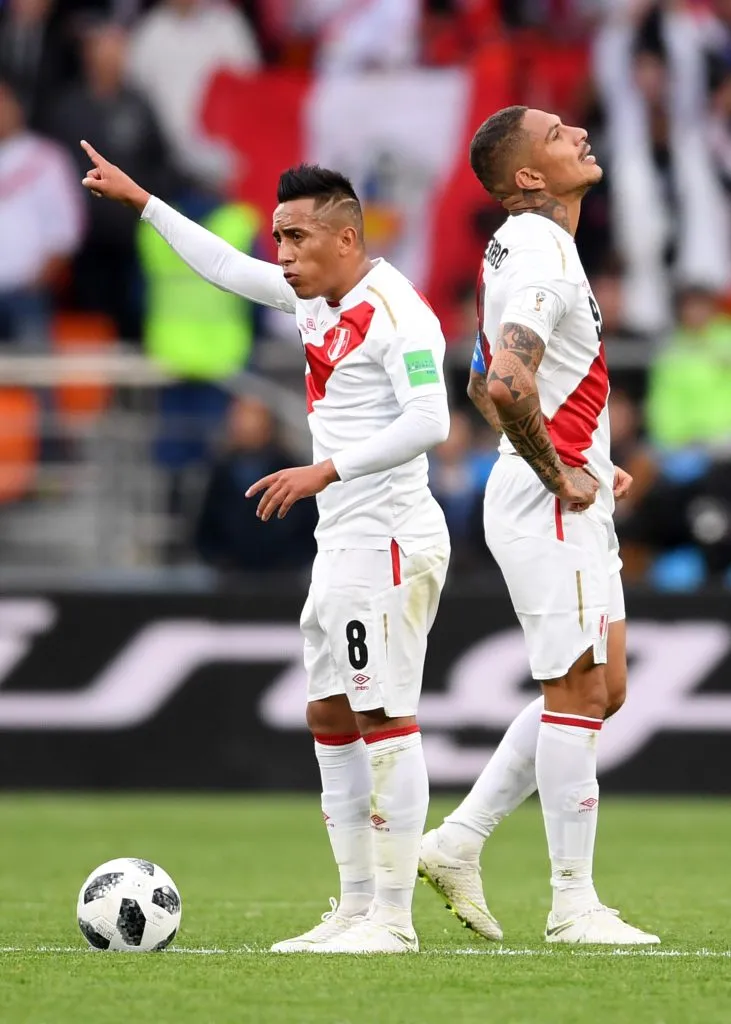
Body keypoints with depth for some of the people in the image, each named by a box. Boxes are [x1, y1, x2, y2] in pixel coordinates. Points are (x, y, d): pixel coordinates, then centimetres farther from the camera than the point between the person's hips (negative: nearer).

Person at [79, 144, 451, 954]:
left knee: (384, 717, -10)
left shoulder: (394, 310, -14)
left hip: (389, 539, -10)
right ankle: (356, 908, 12)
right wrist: (141, 202, 30)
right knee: (330, 718, 9)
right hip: (341, 543, 10)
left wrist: (325, 470, -23)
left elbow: (428, 421, -22)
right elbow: (229, 269, 28)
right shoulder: (319, 299, 15)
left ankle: (393, 917, -9)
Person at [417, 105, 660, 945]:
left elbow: (484, 385, 24)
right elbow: (509, 385, -33)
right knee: (578, 691, -5)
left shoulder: (524, 248, 14)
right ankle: (573, 903, 0)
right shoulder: (540, 256, -18)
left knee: (597, 688, 14)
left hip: (571, 505, 10)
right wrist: (560, 475, -19)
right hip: (553, 508, -10)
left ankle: (460, 841, 15)